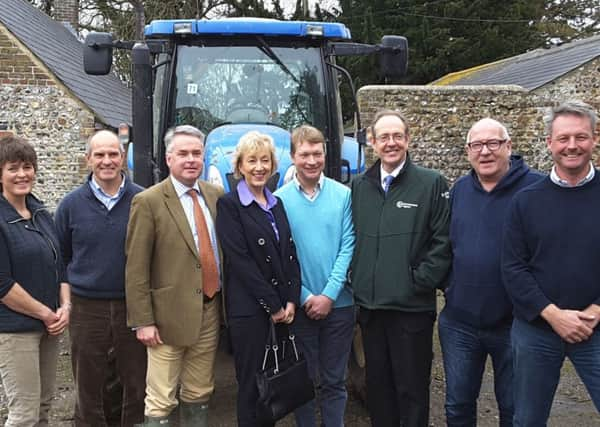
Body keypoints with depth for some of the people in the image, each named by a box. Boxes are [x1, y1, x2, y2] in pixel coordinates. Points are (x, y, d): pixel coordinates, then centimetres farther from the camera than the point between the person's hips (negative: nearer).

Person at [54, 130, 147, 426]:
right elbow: (61, 257, 7)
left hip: (133, 307, 0)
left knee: (137, 386, 12)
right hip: (87, 309, 1)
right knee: (88, 391, 14)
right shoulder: (71, 204, 0)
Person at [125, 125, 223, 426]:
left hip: (210, 311, 5)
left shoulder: (217, 195, 7)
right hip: (170, 314, -4)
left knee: (199, 394, 16)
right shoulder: (148, 202, -8)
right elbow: (136, 268, -9)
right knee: (161, 401, 4)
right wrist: (142, 321, -12)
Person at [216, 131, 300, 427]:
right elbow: (240, 262, -12)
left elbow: (290, 254, 11)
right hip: (249, 310, -6)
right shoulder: (229, 205, -6)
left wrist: (291, 301, -2)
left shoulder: (277, 204, 14)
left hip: (283, 310, 6)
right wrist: (273, 306, -11)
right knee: (252, 387, 2)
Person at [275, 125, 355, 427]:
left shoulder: (343, 195, -1)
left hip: (339, 304, 1)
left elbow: (348, 247, -4)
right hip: (300, 306, 0)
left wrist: (329, 295, -11)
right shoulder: (280, 199, -3)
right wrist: (305, 297, -10)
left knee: (334, 381, 11)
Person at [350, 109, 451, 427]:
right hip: (369, 306, 4)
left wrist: (420, 282, -12)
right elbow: (351, 239, 13)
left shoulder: (431, 183, -4)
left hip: (412, 307, -4)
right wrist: (357, 281, 4)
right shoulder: (359, 186, 9)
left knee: (412, 388, 7)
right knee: (377, 385, 17)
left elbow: (443, 241, -7)